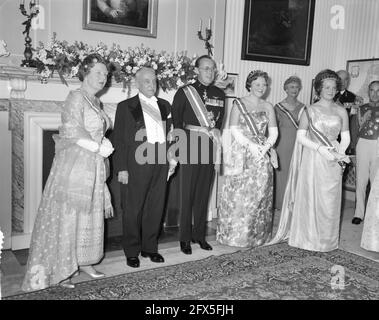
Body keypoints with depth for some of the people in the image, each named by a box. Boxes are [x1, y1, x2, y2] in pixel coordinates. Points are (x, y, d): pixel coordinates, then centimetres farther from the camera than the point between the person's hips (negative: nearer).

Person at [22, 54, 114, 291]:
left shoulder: (96, 102, 16)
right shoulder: (76, 97, -10)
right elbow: (73, 132, -19)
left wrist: (103, 143, 3)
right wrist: (98, 148, -13)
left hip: (94, 167, 9)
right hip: (74, 166, -9)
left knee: (91, 215, 13)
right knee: (67, 216, -2)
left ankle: (84, 262, 27)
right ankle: (60, 271, 8)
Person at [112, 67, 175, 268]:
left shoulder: (164, 106, 16)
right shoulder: (126, 106, 3)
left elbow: (170, 134, 16)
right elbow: (119, 139, -2)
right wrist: (122, 168, -9)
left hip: (160, 162, 4)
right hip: (136, 163, -4)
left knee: (155, 208, 10)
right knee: (133, 209, 2)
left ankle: (150, 248, 24)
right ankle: (132, 252, 15)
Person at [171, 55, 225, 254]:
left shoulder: (219, 94, 12)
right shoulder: (184, 92, 0)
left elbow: (219, 122, 15)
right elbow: (176, 123, -1)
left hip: (210, 148, 4)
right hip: (190, 147, -4)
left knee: (204, 194, 9)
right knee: (188, 194, -1)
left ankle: (199, 235, 20)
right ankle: (185, 238, 10)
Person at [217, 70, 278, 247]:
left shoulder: (268, 107, 12)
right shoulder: (239, 104, 1)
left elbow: (273, 132, 7)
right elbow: (234, 130, -8)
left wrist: (264, 148, -11)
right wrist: (251, 145, -16)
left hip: (261, 155, 4)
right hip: (241, 153, -3)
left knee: (259, 194, 5)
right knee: (238, 194, -3)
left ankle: (256, 235, 18)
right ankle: (235, 234, 10)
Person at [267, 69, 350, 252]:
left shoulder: (341, 112, 9)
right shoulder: (310, 111, 2)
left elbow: (346, 137, 11)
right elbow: (300, 136, -4)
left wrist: (339, 152, -8)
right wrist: (320, 149, -15)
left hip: (333, 162, 2)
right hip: (312, 159, -2)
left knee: (330, 201, 4)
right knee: (310, 198, 0)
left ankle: (326, 241, 17)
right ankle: (308, 238, 13)